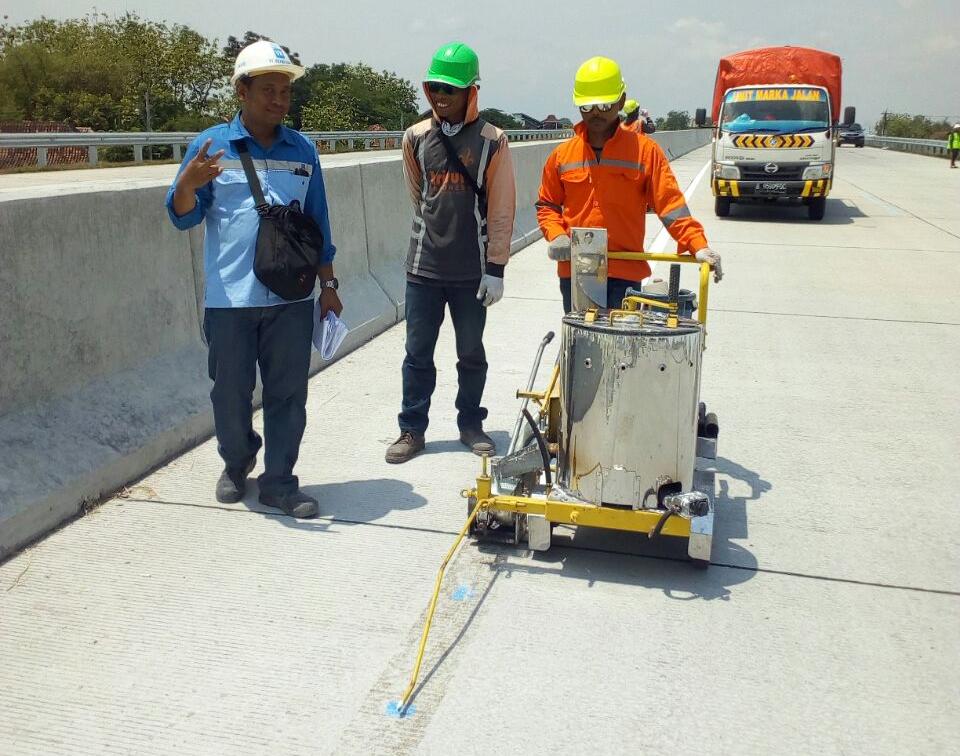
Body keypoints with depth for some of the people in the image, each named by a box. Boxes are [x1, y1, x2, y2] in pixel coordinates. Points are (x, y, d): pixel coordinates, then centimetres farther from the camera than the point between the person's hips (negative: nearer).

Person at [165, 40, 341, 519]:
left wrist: (328, 285, 11)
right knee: (231, 391, 9)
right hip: (229, 297, -2)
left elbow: (318, 223, 13)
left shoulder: (303, 151, 10)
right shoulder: (211, 145, 2)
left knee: (288, 392, 4)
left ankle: (279, 480, 16)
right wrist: (188, 184, -20)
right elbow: (184, 217, 2)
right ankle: (236, 464, 33)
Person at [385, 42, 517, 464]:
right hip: (423, 267, 2)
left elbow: (501, 210, -5)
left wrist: (495, 268, -8)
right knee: (418, 352, 6)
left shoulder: (492, 141, -4)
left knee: (471, 353, 11)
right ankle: (412, 429, 17)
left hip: (472, 271, -2)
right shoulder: (416, 138, 4)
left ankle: (470, 424, 26)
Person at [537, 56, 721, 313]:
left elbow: (670, 203, -6)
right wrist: (556, 235, -5)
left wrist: (698, 246, -19)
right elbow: (547, 205, 15)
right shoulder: (563, 154, 6)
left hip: (625, 273, -2)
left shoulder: (645, 150, -1)